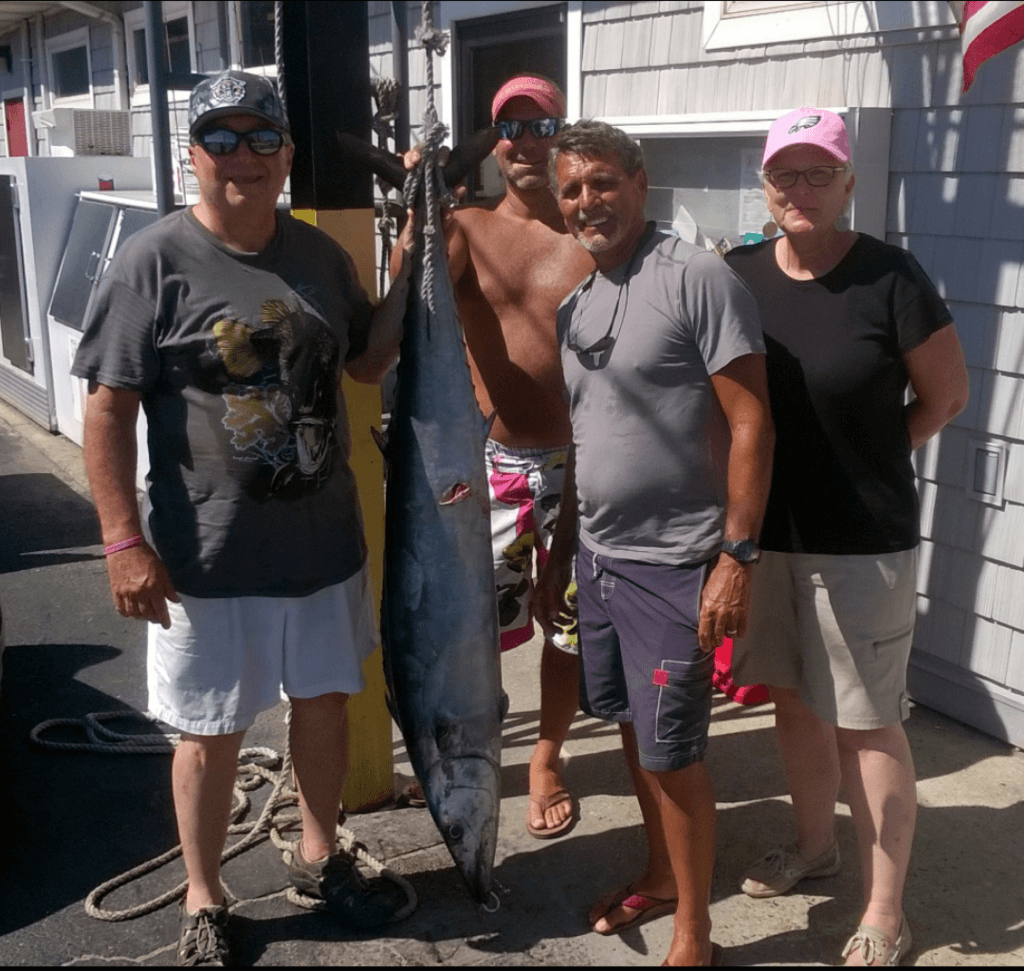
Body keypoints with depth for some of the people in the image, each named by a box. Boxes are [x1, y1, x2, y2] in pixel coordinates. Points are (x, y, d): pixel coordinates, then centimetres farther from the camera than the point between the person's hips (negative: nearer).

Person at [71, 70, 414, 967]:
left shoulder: (320, 254, 4)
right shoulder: (155, 262, -11)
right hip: (207, 555, -4)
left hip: (325, 539, 5)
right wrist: (125, 541, -15)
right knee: (211, 733, 9)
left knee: (326, 700, 18)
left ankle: (318, 855, 43)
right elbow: (109, 409, -11)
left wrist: (408, 266, 1)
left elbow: (368, 362, 13)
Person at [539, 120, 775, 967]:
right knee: (634, 729, 19)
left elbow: (751, 422, -15)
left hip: (673, 561, -7)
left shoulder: (698, 278, -12)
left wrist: (736, 555, -19)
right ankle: (659, 876, 39)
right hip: (598, 555, 7)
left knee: (673, 753, 1)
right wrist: (558, 552, 18)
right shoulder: (574, 304, 10)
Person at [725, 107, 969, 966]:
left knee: (867, 722, 4)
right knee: (795, 697, 20)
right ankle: (814, 844, 43)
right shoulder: (737, 274, 0)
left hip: (861, 541, -5)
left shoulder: (890, 277, -13)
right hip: (764, 529, 5)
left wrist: (865, 461, 3)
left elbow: (946, 396, -3)